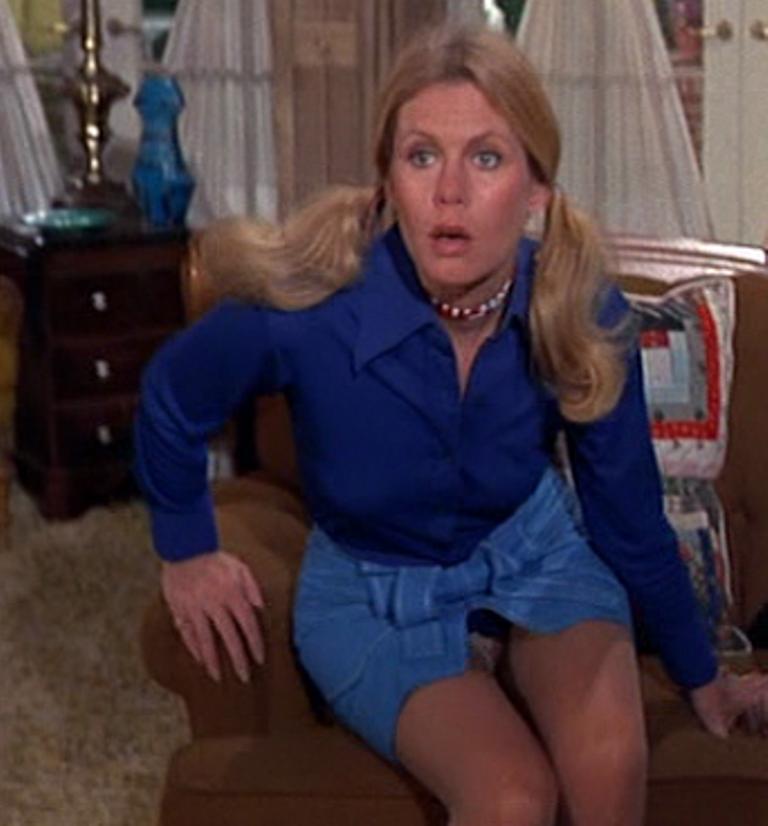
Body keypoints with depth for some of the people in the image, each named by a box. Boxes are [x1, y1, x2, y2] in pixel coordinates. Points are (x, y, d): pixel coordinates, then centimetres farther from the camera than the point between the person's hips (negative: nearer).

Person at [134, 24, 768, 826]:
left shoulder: (582, 315, -20)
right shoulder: (307, 308, -28)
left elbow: (630, 516, -3)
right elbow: (170, 401, -5)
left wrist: (700, 676, 9)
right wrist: (186, 552, 6)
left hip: (535, 556, 2)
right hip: (374, 594, -2)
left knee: (609, 759, -27)